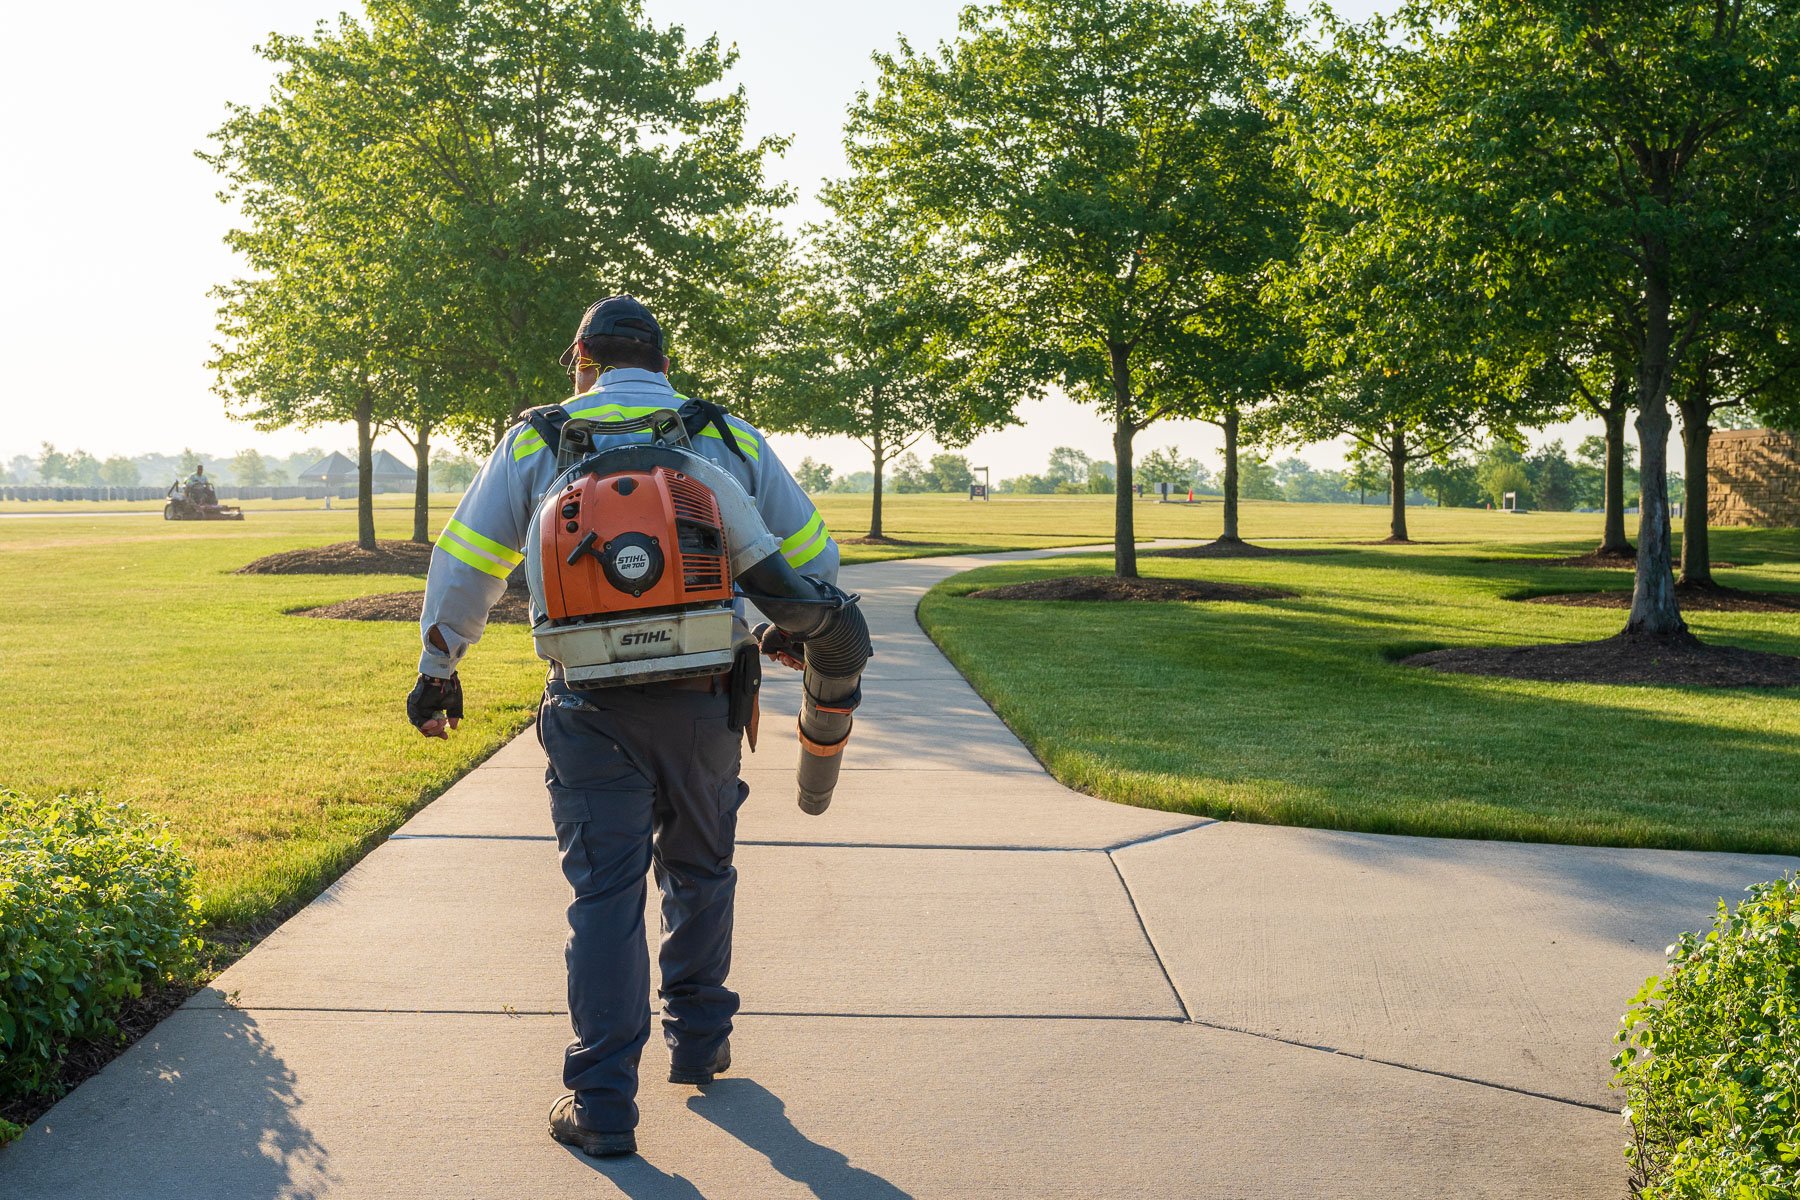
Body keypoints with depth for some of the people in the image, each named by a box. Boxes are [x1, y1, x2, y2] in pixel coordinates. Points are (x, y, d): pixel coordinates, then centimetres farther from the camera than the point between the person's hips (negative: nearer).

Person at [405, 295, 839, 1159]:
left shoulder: (536, 443, 5)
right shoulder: (732, 440, 9)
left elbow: (463, 563, 7)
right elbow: (812, 560, 16)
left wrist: (438, 670, 20)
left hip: (593, 707, -1)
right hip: (703, 700, 2)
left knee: (605, 895, 3)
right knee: (699, 874, 20)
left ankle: (603, 1104, 5)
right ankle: (699, 1042, 34)